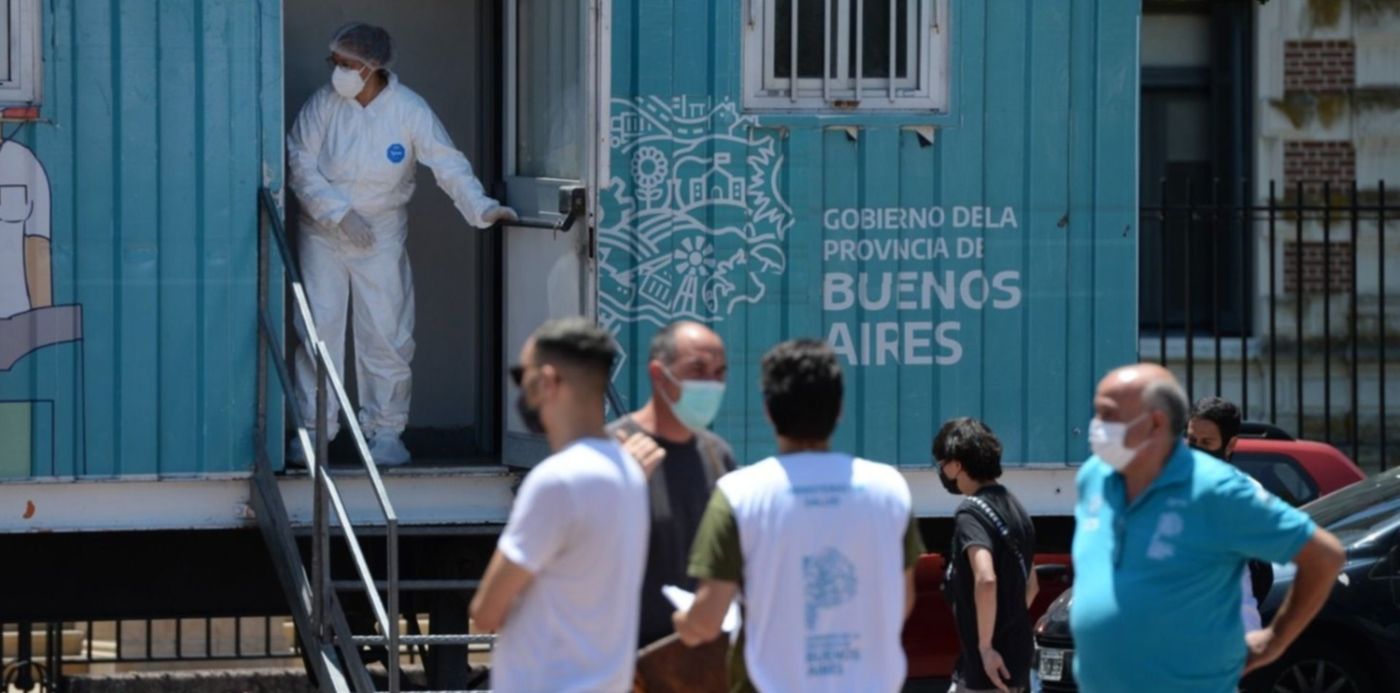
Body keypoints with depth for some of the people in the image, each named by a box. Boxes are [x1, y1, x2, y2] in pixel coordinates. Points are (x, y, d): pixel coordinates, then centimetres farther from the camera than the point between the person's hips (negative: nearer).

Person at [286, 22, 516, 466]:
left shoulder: (408, 110, -11)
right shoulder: (325, 103, -10)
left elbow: (448, 163, -13)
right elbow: (300, 162, -9)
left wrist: (482, 208, -27)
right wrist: (339, 212, -18)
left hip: (381, 238, 0)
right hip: (324, 234, 0)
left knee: (386, 336, 0)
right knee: (319, 330, 1)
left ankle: (385, 429, 10)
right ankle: (313, 427, 10)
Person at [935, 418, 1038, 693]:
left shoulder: (971, 513, -16)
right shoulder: (1013, 508, 14)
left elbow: (985, 579, -31)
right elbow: (1031, 585, 23)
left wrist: (986, 646, -24)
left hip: (988, 667, -10)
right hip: (1014, 658, 10)